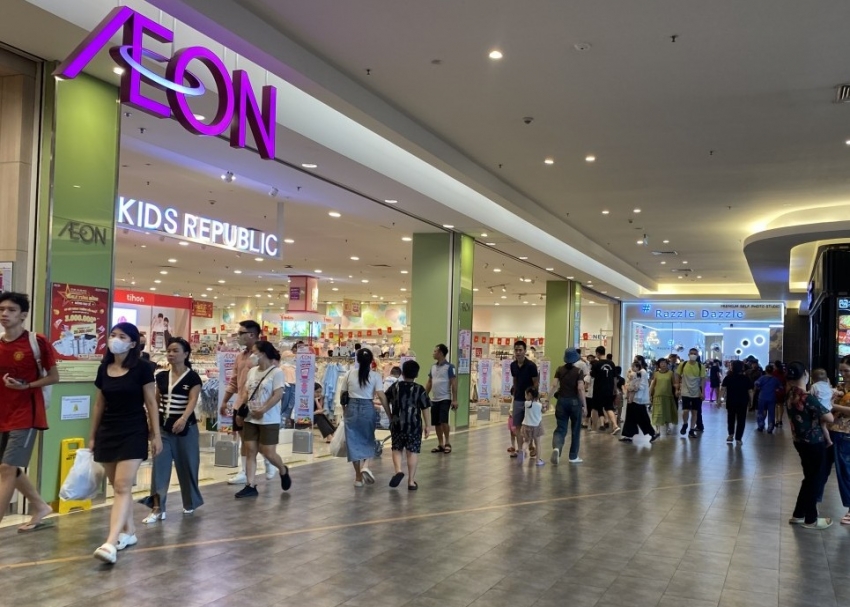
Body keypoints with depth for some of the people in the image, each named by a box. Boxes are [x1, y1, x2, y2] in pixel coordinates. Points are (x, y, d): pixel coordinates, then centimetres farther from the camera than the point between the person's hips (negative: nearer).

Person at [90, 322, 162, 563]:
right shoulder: (103, 369, 7)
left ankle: (110, 543, -19)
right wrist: (92, 436, 15)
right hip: (108, 432, 6)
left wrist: (156, 434, -5)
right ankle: (129, 531, 26)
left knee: (122, 486, -12)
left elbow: (151, 404, -4)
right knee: (118, 486, 12)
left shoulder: (141, 369, -7)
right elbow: (99, 405, 14)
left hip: (134, 432, -5)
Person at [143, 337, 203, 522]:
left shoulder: (193, 377, -8)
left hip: (185, 428, -4)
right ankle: (157, 508, -3)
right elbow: (156, 401, 13)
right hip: (163, 427, 4)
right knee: (159, 465, -5)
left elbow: (192, 401, -20)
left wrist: (183, 419, -36)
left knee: (186, 465, 9)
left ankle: (190, 503, 29)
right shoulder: (161, 376, 6)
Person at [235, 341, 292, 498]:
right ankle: (250, 486, 8)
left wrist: (263, 410, -25)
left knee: (268, 453, -3)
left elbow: (278, 395, -18)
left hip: (269, 420, -7)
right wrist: (242, 406, -5)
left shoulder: (276, 372, -11)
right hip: (250, 419, 7)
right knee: (250, 452, 4)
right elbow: (245, 391, 14)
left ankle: (283, 471, 26)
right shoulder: (252, 371, 12)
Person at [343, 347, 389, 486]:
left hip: (352, 408, 1)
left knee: (354, 442, 8)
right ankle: (366, 466, -7)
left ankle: (358, 477, 10)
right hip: (367, 408, -1)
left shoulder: (350, 374, 1)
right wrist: (390, 415, -4)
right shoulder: (375, 376, -4)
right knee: (368, 440, 17)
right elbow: (382, 397, -9)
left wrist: (345, 411, 22)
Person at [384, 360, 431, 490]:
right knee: (413, 452, 5)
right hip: (414, 425, -2)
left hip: (397, 424, 2)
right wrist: (427, 425, 3)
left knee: (397, 449, 15)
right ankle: (411, 481, 7)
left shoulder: (394, 387, 1)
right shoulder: (420, 390, -6)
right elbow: (426, 409, -6)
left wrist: (390, 416, 24)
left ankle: (398, 470, -9)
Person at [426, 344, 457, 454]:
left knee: (443, 421, -12)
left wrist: (454, 400, -14)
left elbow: (454, 383, -9)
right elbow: (429, 383, 17)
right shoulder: (433, 367, 12)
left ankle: (447, 443, 4)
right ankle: (440, 445, 17)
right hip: (434, 399, 7)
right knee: (436, 423, 8)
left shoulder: (449, 366, -7)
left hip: (445, 399, -7)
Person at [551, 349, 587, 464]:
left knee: (560, 428, 5)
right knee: (576, 429, 12)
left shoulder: (559, 370, 2)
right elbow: (580, 388, -13)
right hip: (575, 401, -2)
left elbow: (555, 386, -4)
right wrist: (584, 405, -9)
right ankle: (573, 457, 18)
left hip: (562, 401, 2)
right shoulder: (579, 371, -7)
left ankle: (556, 448, -23)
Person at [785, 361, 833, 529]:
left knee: (809, 478, 21)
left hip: (800, 441, 8)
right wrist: (823, 411, 2)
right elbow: (830, 418, -17)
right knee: (815, 480, 9)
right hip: (814, 443, -8)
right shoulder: (808, 398, -25)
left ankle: (798, 515, 29)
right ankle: (811, 519, 23)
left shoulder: (790, 395, 0)